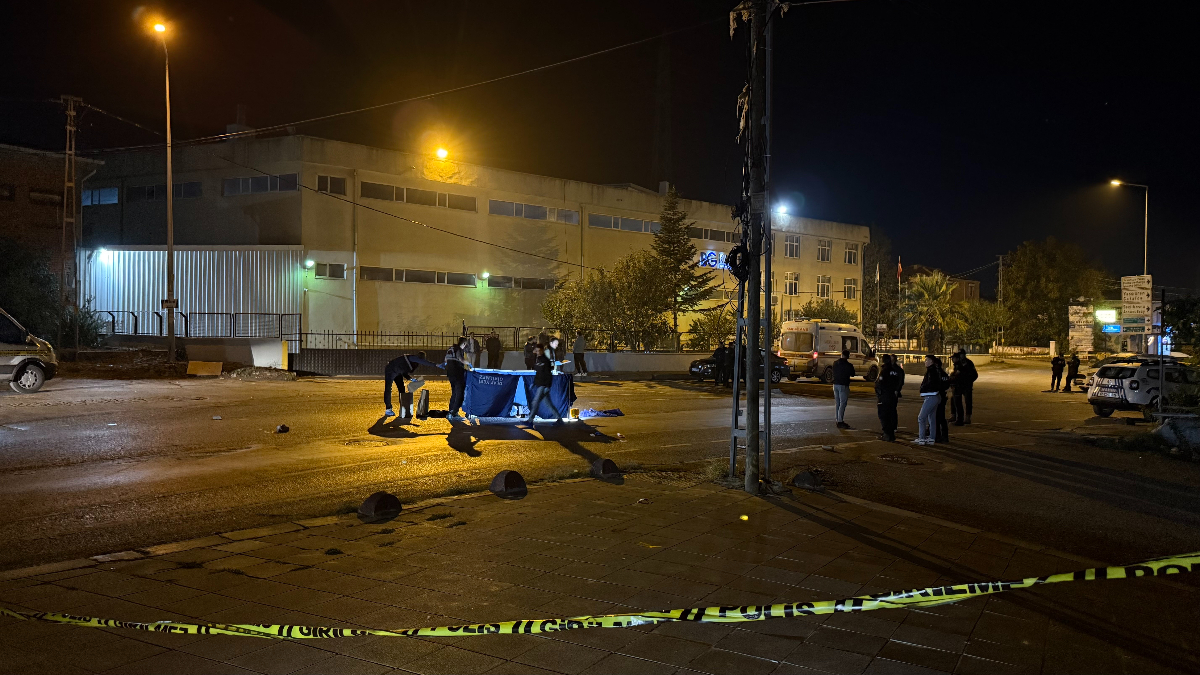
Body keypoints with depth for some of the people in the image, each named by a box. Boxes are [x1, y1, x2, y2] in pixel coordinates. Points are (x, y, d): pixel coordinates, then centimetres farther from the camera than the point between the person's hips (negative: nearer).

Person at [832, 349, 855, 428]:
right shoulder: (849, 365, -13)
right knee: (842, 404, -4)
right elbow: (852, 374, 0)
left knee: (837, 403, 13)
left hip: (835, 384, 6)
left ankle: (838, 420, 19)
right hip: (843, 386, -6)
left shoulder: (835, 363, 5)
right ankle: (840, 422, -7)